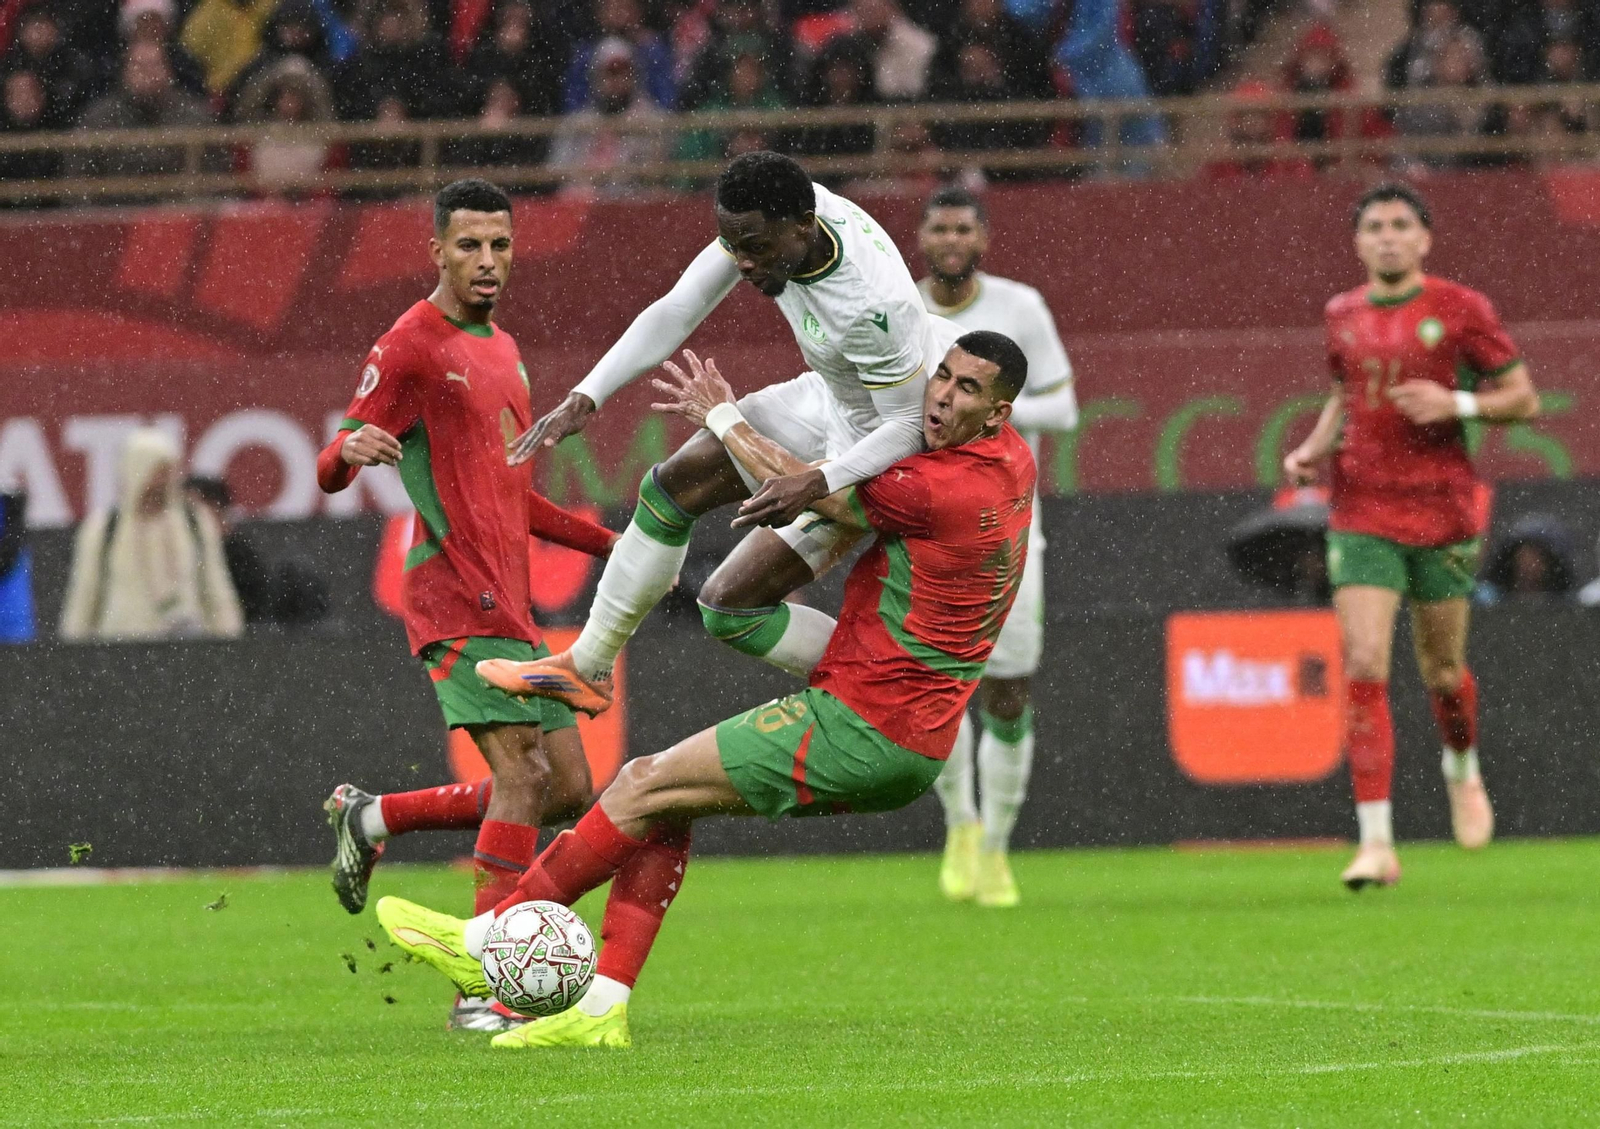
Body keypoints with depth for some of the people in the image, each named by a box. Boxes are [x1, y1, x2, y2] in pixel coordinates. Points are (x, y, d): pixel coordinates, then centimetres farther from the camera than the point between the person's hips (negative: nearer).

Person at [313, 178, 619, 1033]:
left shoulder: (502, 350, 21)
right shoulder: (411, 346, -6)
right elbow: (331, 472, -9)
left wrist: (612, 544, 28)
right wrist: (350, 451, -32)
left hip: (507, 600, 9)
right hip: (455, 594, -9)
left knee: (567, 789, 6)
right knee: (523, 770, -19)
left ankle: (373, 818, 21)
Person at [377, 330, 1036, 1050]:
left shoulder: (944, 492, -22)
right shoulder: (1012, 459, 7)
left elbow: (797, 484, -8)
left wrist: (721, 415, 7)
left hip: (863, 730, -10)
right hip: (910, 745, 10)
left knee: (645, 789, -4)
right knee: (661, 803, 10)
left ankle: (486, 942, 7)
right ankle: (602, 1006, 5)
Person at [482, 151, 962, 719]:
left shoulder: (872, 305, -41)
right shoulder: (764, 219, -19)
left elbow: (911, 426, -29)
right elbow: (675, 312, -13)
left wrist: (817, 483, -42)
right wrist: (586, 397, -20)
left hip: (880, 444, -8)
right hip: (826, 396, 8)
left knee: (728, 606, -8)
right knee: (671, 486, 12)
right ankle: (587, 668, 25)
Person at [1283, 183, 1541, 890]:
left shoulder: (1461, 310, -4)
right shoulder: (1343, 315, 7)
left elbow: (1523, 399, 0)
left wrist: (1455, 404, -17)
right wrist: (1314, 448, 5)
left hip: (1443, 512, -1)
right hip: (1361, 517, 1)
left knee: (1442, 673, 10)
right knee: (1364, 669, -12)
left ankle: (1462, 769, 45)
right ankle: (1376, 844, -13)